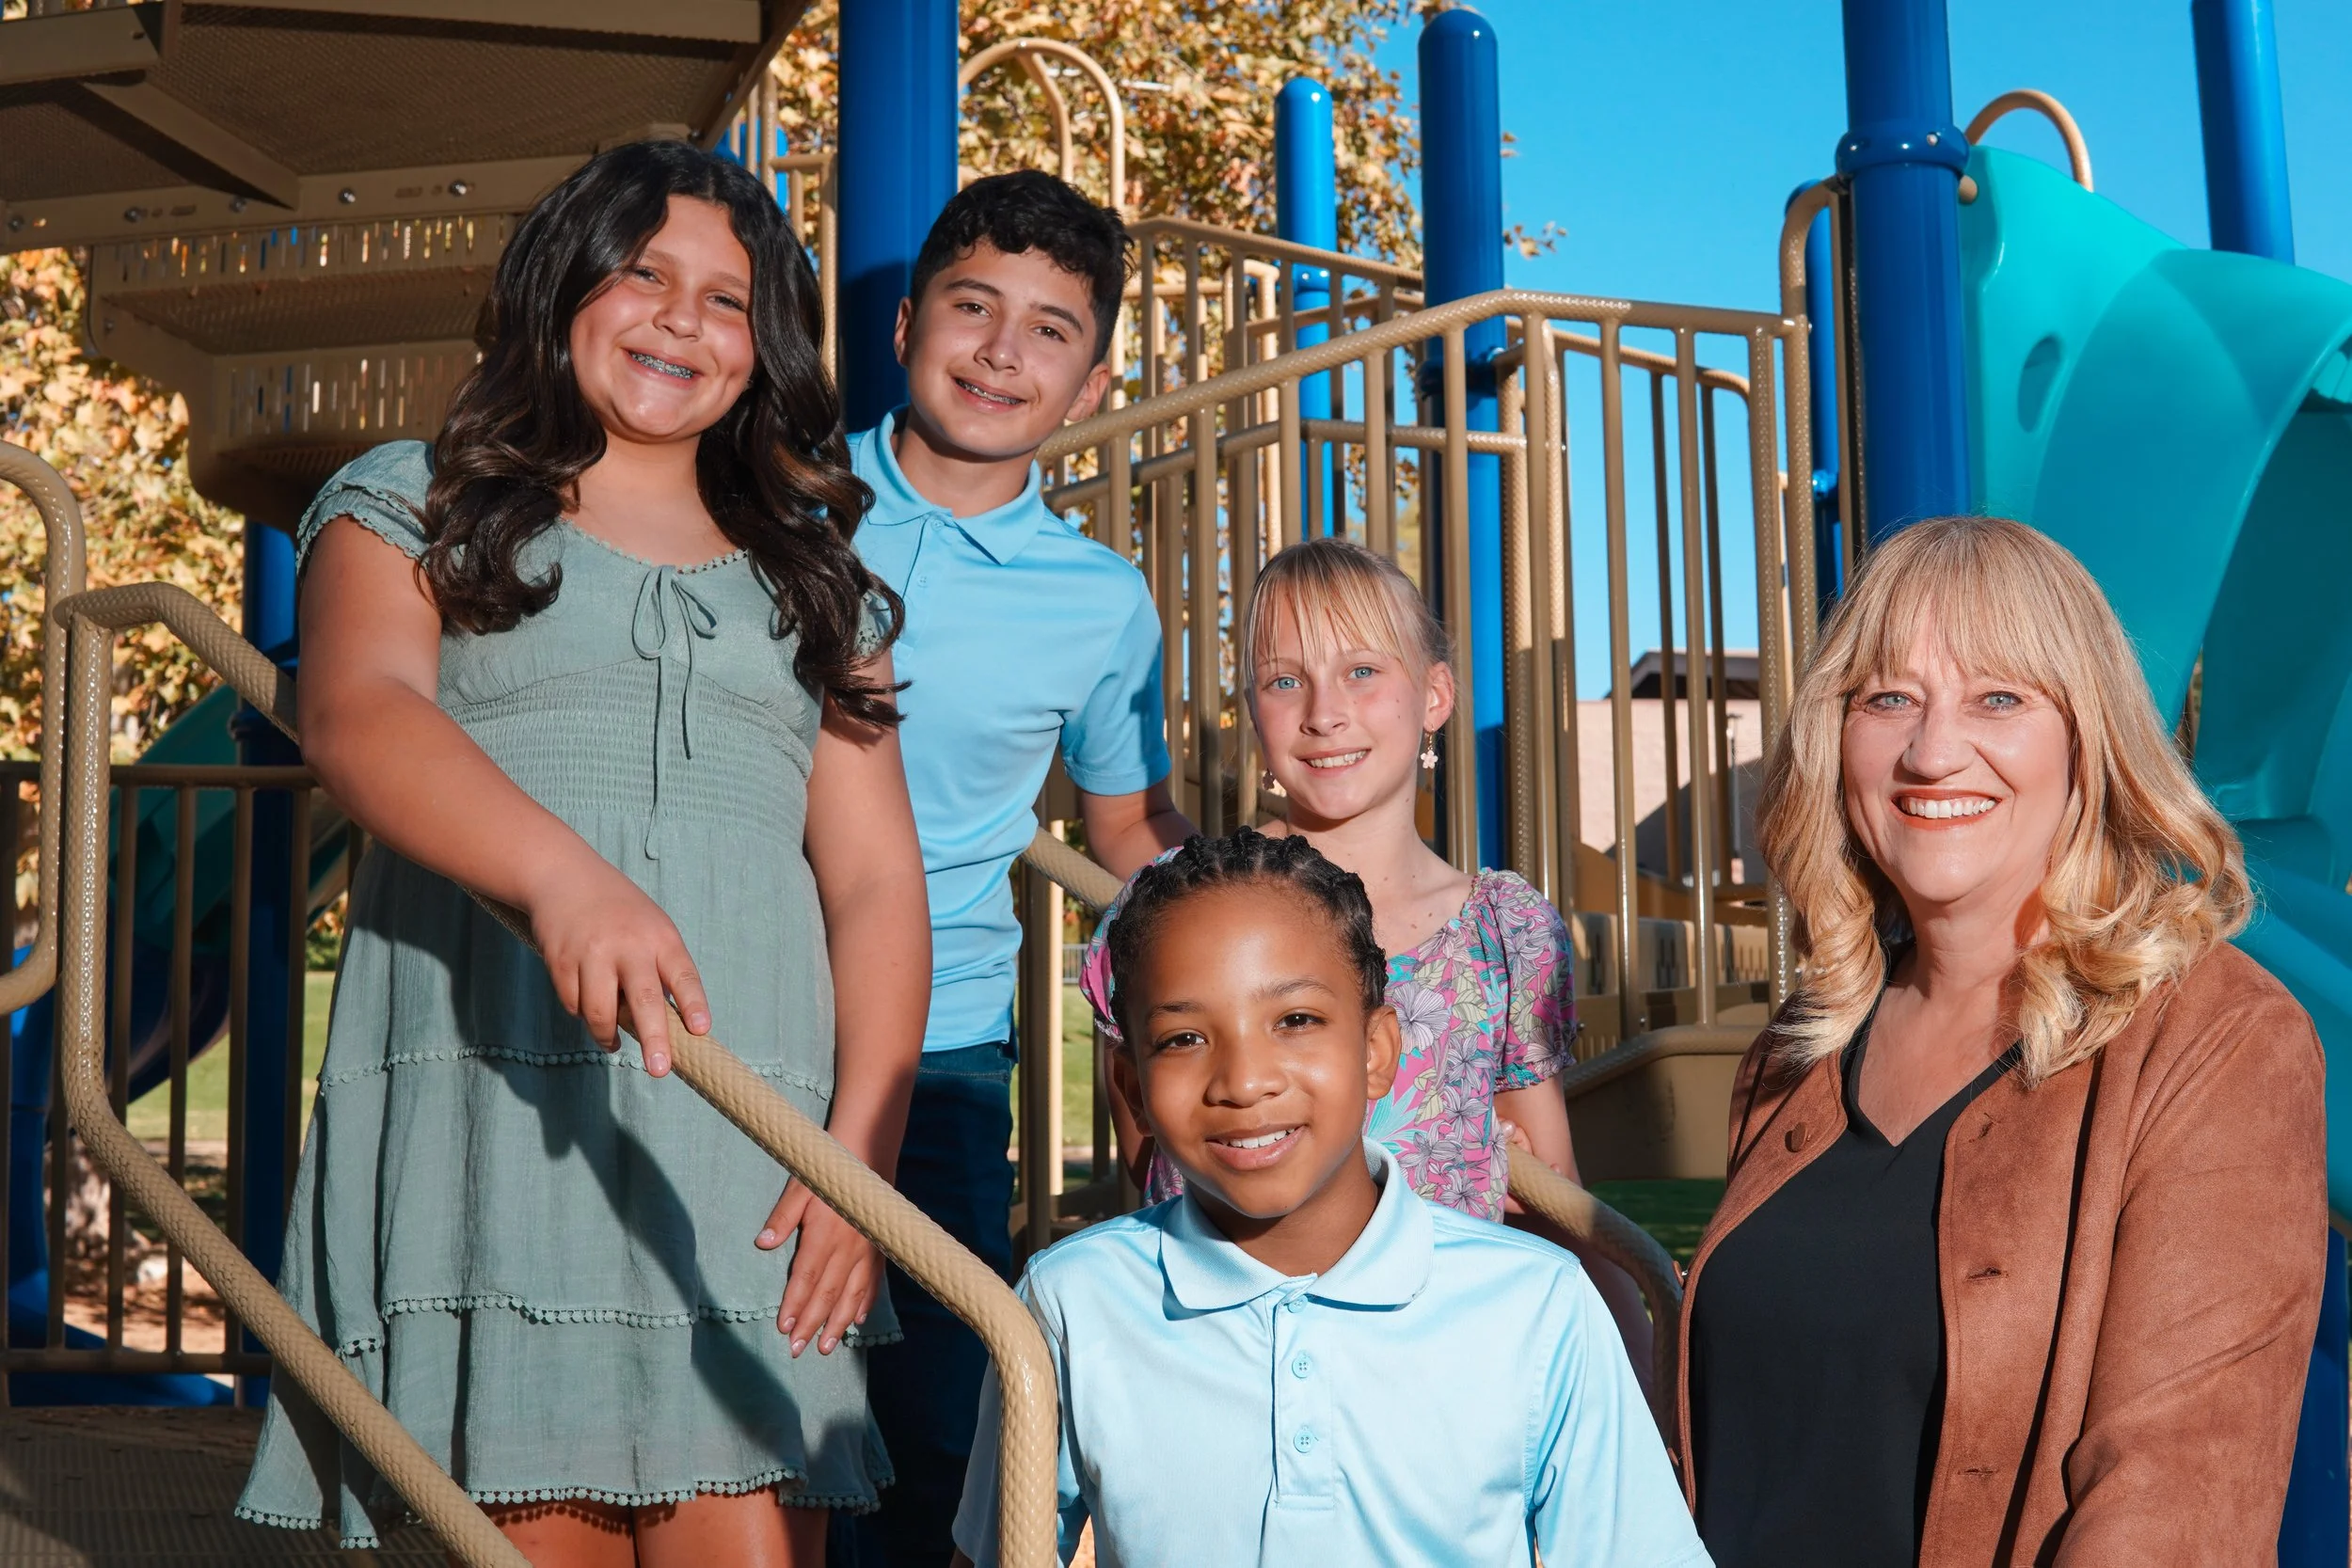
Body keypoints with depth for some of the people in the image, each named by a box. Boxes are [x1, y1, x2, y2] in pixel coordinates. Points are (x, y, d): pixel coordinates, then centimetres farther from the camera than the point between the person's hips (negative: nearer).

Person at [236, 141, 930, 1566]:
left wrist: (862, 1145, -3)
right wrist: (562, 873, -28)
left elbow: (877, 879, 12)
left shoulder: (814, 581, 22)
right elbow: (359, 714, -8)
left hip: (753, 1139, 2)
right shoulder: (412, 505, 14)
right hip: (497, 1118, -2)